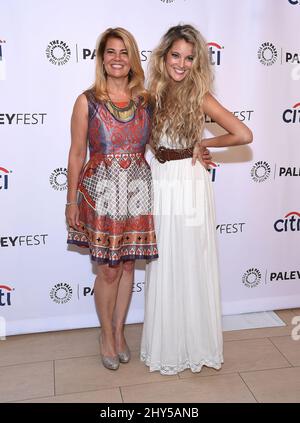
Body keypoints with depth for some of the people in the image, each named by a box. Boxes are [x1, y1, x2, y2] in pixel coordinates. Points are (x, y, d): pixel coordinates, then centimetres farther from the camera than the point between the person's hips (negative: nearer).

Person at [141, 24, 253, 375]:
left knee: (191, 264, 7)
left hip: (190, 186, -3)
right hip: (159, 185, 4)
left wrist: (203, 143, -4)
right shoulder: (153, 92, 3)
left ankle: (195, 344, 27)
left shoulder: (200, 97, -8)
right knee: (162, 266, 12)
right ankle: (165, 344, 31)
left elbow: (244, 135, -13)